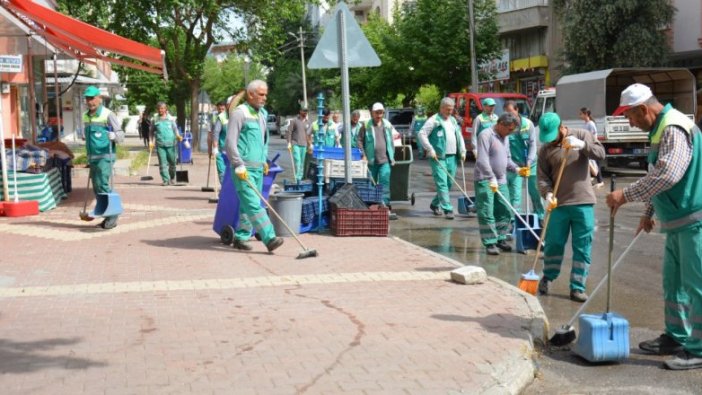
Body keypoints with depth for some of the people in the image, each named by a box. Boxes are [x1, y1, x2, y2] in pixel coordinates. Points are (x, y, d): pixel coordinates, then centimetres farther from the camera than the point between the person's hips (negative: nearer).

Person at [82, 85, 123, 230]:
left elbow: (121, 135, -10)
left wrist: (114, 135, -33)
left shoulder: (108, 115, -8)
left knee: (102, 185, -16)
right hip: (93, 158, 7)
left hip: (105, 156, -7)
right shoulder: (85, 117, 13)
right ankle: (108, 216, 16)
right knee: (97, 188, 8)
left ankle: (113, 214, -7)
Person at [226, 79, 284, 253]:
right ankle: (269, 238, -20)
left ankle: (241, 238, 17)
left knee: (248, 205, 9)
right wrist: (239, 165, -18)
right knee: (253, 204, -13)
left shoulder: (262, 114, 17)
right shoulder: (239, 113, -9)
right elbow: (230, 142, -14)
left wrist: (264, 160, 24)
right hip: (243, 169, -8)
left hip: (258, 167, 8)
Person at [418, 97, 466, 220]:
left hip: (452, 157, 7)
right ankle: (447, 210, -13)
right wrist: (430, 149, -16)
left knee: (449, 183, 10)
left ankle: (435, 204, 27)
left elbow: (459, 136, 24)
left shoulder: (453, 121, 18)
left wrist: (462, 150, 11)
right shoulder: (434, 120, -5)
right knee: (442, 184, -11)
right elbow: (422, 134, -10)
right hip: (439, 157, -7)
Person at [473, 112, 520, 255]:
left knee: (505, 212, 9)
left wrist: (516, 168, 0)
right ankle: (490, 243, 0)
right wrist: (492, 178, -29)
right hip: (485, 181, -8)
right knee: (487, 214, -5)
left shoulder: (504, 138, 13)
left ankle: (501, 239, 21)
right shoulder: (486, 135, -15)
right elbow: (482, 160, -23)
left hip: (501, 181, 8)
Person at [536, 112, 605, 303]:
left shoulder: (582, 135, 1)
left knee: (582, 247, 3)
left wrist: (581, 145, -24)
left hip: (583, 202, 0)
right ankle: (547, 278, 30)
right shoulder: (545, 150, 2)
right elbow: (543, 178, -1)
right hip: (559, 204, 0)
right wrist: (548, 194, -19)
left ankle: (577, 287, 11)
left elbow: (600, 153, -8)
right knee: (553, 244, 7)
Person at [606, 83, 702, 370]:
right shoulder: (660, 129, 14)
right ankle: (676, 337, 27)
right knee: (673, 283, 16)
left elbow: (668, 175, -30)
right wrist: (649, 213, 25)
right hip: (677, 220, 10)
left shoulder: (675, 128, -19)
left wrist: (626, 195, -25)